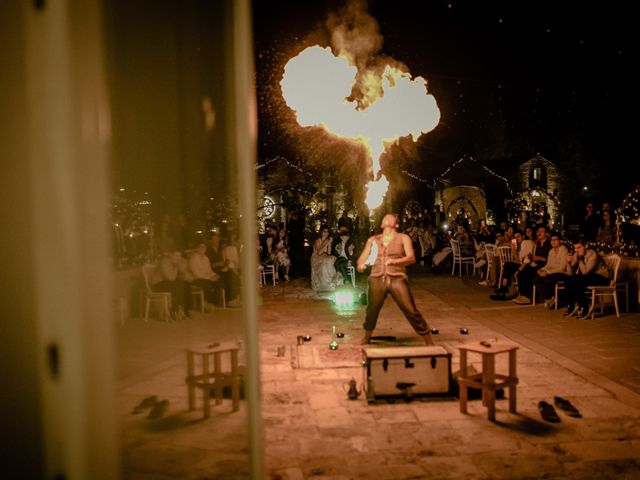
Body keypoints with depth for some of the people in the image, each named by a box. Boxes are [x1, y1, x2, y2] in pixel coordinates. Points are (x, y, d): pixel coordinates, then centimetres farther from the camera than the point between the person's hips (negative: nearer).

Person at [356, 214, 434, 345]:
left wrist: (395, 261, -23)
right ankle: (366, 338, 28)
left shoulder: (403, 238, 8)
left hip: (397, 279, -2)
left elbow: (411, 258, -5)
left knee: (411, 311, -7)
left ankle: (429, 343, 5)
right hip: (377, 279, 2)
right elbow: (361, 258, 13)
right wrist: (361, 264, -11)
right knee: (371, 310, 1)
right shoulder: (373, 240, 16)